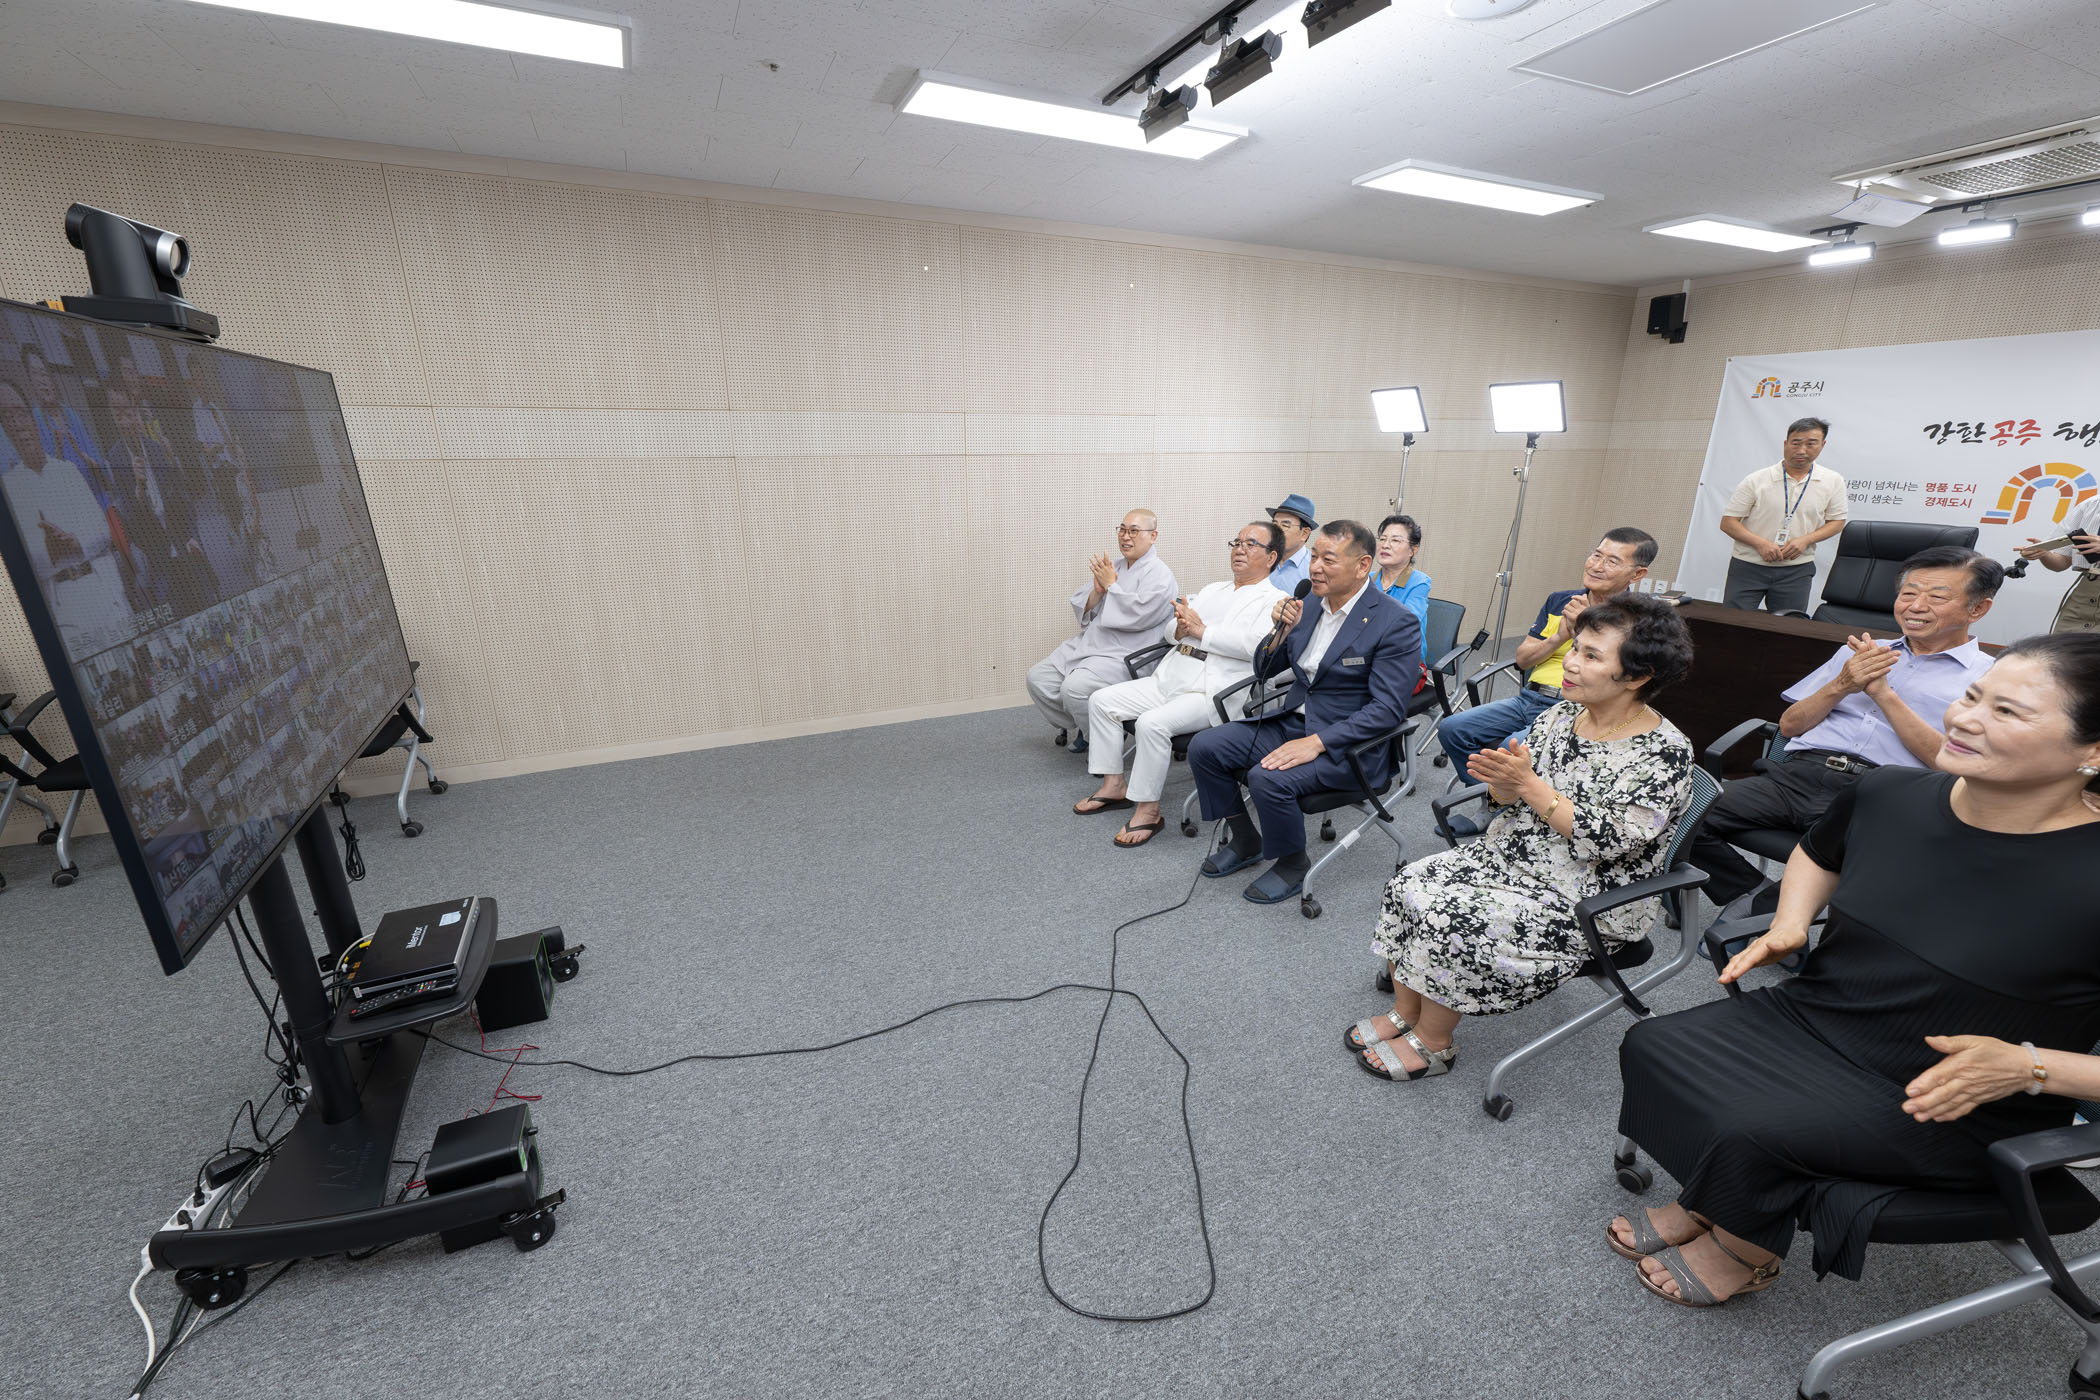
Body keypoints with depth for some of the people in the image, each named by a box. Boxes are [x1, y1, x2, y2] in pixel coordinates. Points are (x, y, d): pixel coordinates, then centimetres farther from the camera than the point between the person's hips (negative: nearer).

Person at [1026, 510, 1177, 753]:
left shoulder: (1159, 574, -7)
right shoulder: (1111, 567, 15)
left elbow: (1138, 614, -23)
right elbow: (1081, 609, 12)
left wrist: (1111, 584, -12)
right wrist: (1098, 589, -8)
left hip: (1125, 655, -8)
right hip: (1089, 643, 9)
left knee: (1074, 687, -30)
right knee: (1037, 677, -1)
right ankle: (1075, 726, 16)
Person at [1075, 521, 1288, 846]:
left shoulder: (1274, 600, 0)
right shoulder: (1214, 590, 23)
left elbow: (1255, 645, -19)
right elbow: (1173, 633, 20)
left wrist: (1201, 630, -13)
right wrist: (1180, 627, -5)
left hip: (1212, 692, -8)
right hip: (1169, 679, 8)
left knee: (1153, 723, -32)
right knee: (1102, 701, -2)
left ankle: (1148, 810, -15)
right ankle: (1114, 786, 8)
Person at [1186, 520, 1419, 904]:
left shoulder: (1396, 623, -15)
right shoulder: (1310, 604, 5)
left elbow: (1387, 708, -20)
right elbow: (1264, 670, 11)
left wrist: (1316, 742, -27)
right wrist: (1281, 631, -10)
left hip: (1347, 743, -7)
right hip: (1292, 722, 7)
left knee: (1267, 778, -30)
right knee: (1203, 748, -6)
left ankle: (1293, 864, 0)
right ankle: (1244, 841, 14)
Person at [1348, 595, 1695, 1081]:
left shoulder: (1664, 754, -17)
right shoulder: (1563, 713, 2)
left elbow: (1604, 840, -24)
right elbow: (1509, 800, 4)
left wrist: (1530, 785, -25)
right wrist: (1504, 782, -20)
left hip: (1587, 900, -7)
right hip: (1510, 855, 7)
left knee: (1447, 918, -23)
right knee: (1411, 885, -11)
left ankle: (1432, 1041, 2)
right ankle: (1405, 1012, 6)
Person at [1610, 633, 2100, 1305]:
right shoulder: (1889, 794, -7)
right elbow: (1819, 852, 17)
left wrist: (2027, 1066, -26)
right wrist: (1788, 925, 2)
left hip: (1947, 1107, -5)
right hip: (1810, 1017, 5)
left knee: (1748, 1125, -23)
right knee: (1650, 1046, -10)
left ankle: (1745, 1250, 11)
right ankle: (1709, 1202, 14)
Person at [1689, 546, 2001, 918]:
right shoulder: (1858, 651, 26)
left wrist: (1883, 693, -7)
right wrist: (1840, 687, 1)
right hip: (1800, 771, 4)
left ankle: (1760, 916, -14)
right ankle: (1760, 899, -4)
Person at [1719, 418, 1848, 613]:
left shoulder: (1833, 481, 6)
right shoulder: (1756, 480, -4)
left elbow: (1837, 521, 13)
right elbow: (1728, 522, -5)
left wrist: (1805, 540, -7)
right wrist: (1760, 543, -18)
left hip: (1797, 570, 3)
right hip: (1748, 566, -2)